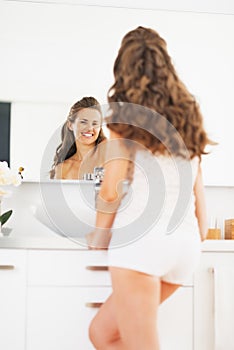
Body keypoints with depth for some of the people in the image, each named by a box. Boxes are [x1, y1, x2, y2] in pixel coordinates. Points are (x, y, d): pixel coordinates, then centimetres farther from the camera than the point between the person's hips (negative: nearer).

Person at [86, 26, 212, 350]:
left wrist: (101, 235, 10)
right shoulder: (186, 114, 19)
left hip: (141, 237, -7)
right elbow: (198, 188, 20)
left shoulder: (127, 114, 1)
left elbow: (112, 188, -6)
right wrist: (201, 235, 29)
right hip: (184, 241, 7)